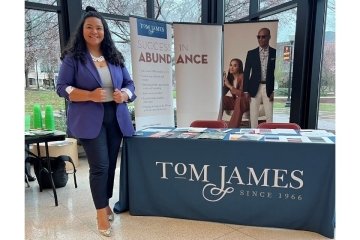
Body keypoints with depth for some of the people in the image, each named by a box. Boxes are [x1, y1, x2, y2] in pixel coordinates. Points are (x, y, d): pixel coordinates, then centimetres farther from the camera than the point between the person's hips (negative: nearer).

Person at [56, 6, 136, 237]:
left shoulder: (115, 56, 11)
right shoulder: (73, 57, -1)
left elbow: (130, 84, 12)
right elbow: (62, 87, -5)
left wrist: (124, 95, -12)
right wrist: (90, 95, -20)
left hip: (116, 117, 5)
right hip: (90, 119, -4)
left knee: (111, 164, 12)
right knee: (100, 165, -7)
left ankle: (105, 203, 33)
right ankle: (102, 213, 11)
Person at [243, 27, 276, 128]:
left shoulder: (275, 53, 3)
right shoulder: (251, 53, 5)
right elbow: (246, 72, 5)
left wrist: (274, 90, -5)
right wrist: (246, 90, -1)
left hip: (269, 88, -1)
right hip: (254, 88, 1)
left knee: (270, 115, 0)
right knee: (253, 115, 6)